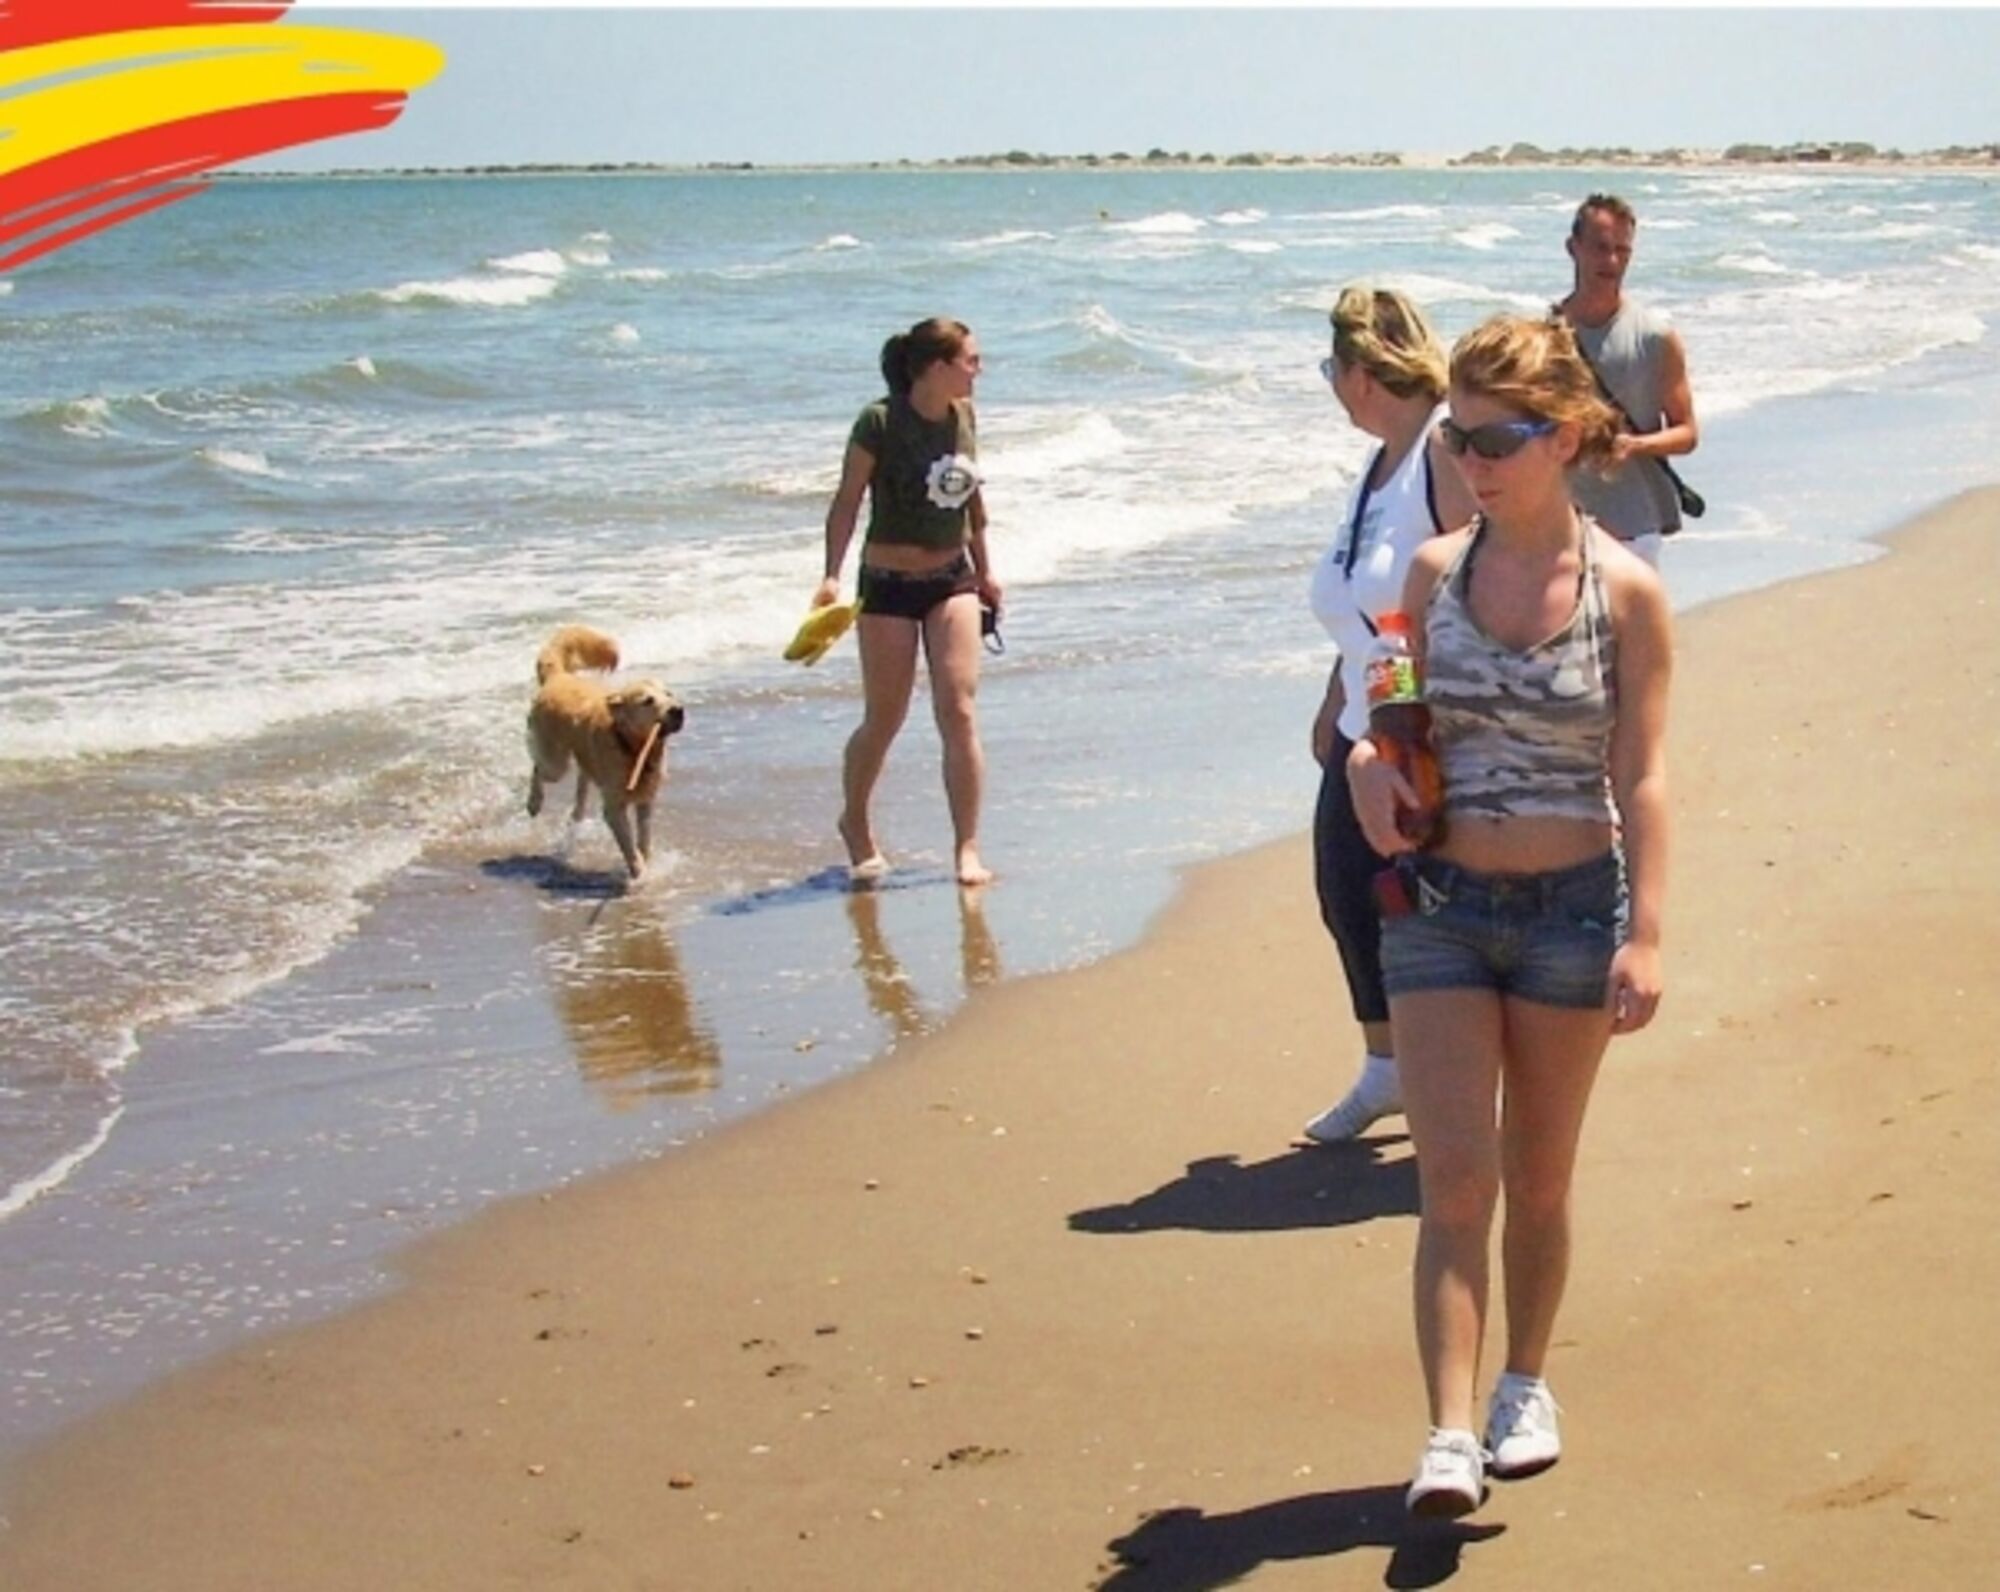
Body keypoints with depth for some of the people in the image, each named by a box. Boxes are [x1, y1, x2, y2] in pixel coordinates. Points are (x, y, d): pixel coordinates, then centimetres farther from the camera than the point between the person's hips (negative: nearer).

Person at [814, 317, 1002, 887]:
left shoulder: (962, 417, 2)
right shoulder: (880, 423, -15)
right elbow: (847, 500, -13)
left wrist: (984, 571, 21)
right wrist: (832, 575, -22)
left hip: (953, 580, 4)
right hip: (889, 585, -4)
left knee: (959, 714, -7)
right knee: (883, 721, 6)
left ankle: (967, 848, -1)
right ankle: (855, 824, 32)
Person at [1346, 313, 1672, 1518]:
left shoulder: (1626, 591, -7)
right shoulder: (1435, 571, 1)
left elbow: (1643, 775, -7)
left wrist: (1646, 932, -13)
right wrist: (1371, 762, -11)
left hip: (1571, 907, -1)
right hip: (1439, 905, 1)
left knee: (1538, 1177, 13)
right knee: (1455, 1180, -5)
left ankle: (1527, 1384, 33)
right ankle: (1451, 1434, -6)